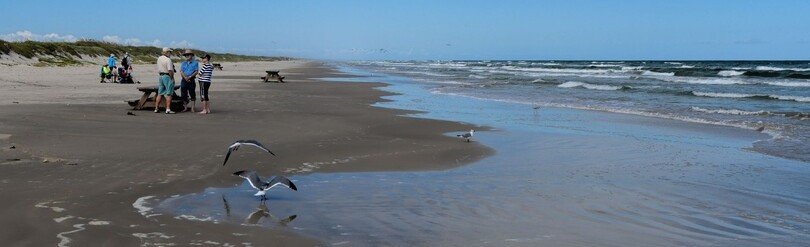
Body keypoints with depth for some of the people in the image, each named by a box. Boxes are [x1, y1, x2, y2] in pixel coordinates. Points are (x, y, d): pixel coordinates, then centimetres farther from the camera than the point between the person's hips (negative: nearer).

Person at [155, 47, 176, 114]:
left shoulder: (159, 58, 10)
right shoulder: (168, 59, -16)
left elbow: (158, 69, 13)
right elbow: (170, 70, -23)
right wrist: (172, 78, -13)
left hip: (160, 76, 8)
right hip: (167, 77, -8)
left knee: (159, 94, 14)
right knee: (168, 94, -4)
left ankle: (156, 108, 16)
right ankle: (168, 109, -8)